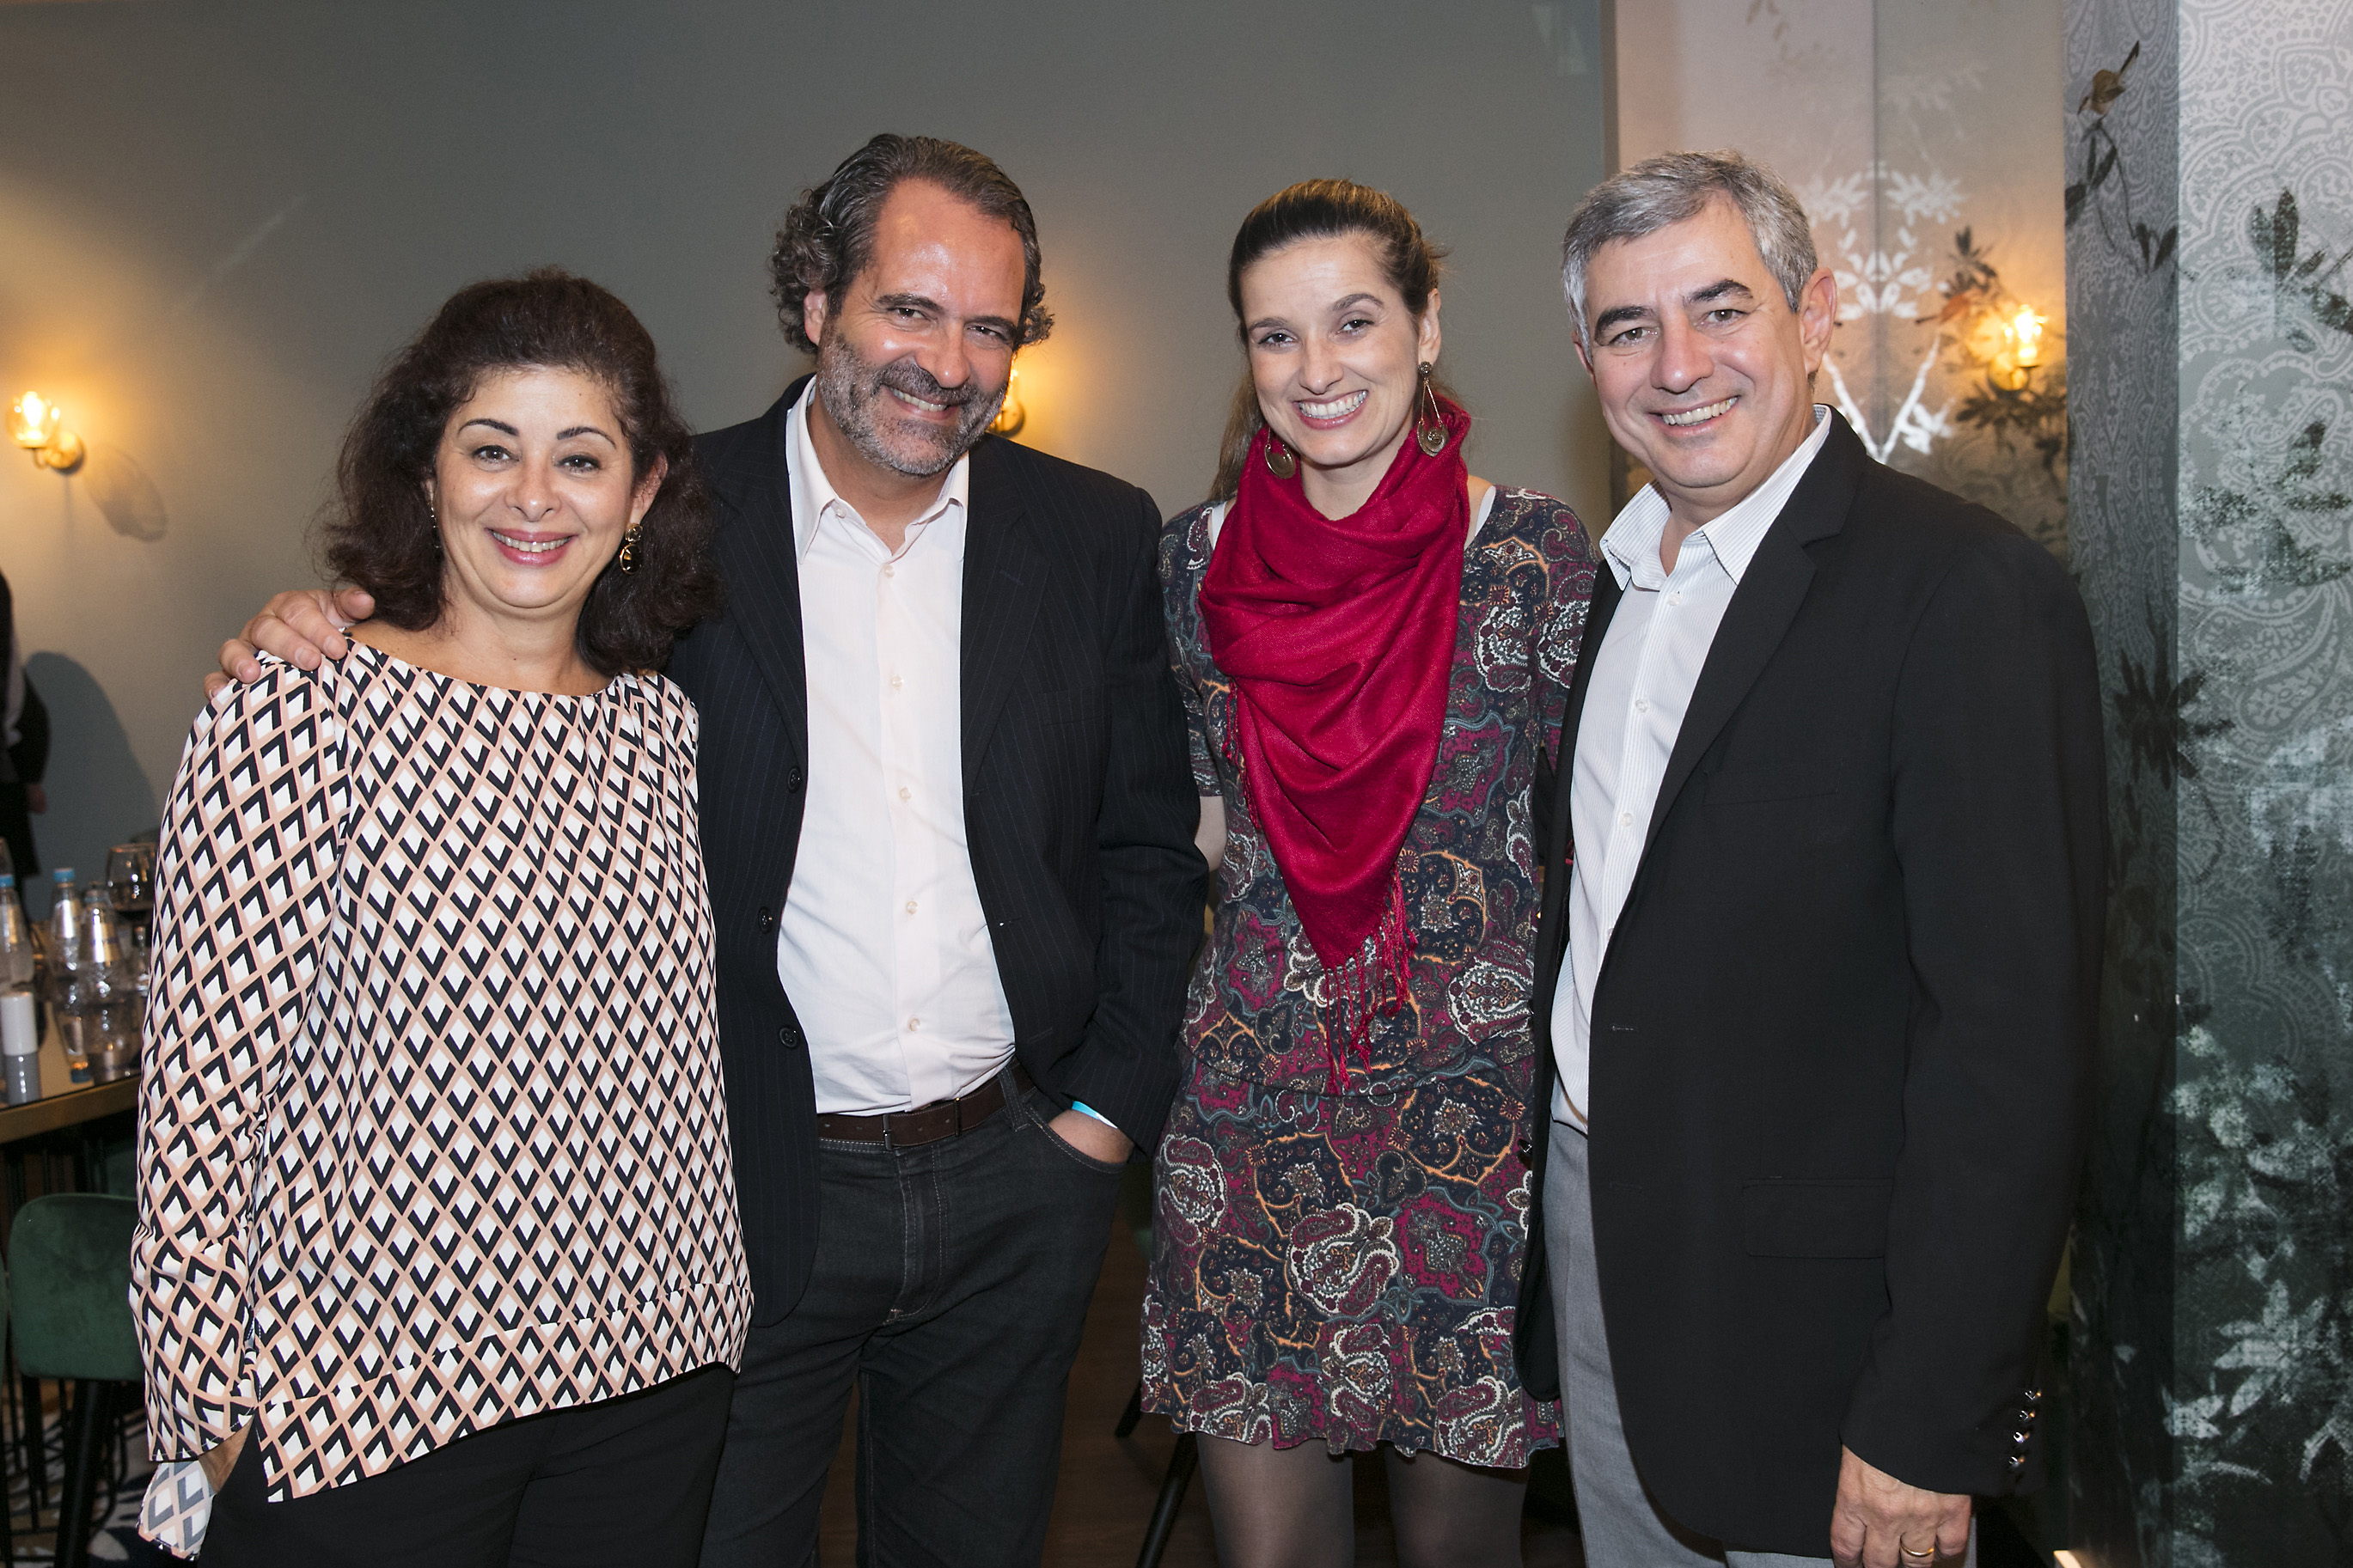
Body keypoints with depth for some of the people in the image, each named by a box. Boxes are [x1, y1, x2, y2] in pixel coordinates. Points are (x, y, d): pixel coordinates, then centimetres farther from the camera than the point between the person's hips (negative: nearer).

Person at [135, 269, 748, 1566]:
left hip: (650, 1376, 5)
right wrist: (216, 1409, -8)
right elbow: (202, 1087, -10)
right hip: (359, 1396, -4)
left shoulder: (668, 728, 4)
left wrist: (713, 1314, 11)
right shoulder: (290, 718, -11)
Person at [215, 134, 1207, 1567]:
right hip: (745, 1189, -2)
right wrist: (319, 655, -18)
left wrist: (1105, 1110, -1)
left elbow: (1150, 845, 5)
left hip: (1015, 1187, 2)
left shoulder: (1099, 538, 1)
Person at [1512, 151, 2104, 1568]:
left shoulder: (1968, 589, -17)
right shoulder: (1610, 580, 7)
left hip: (1811, 1324, -6)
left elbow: (2015, 1035, -20)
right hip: (1592, 1253, 7)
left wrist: (1932, 1426, -20)